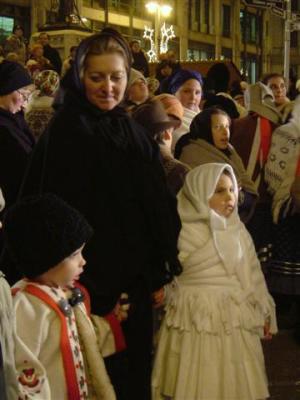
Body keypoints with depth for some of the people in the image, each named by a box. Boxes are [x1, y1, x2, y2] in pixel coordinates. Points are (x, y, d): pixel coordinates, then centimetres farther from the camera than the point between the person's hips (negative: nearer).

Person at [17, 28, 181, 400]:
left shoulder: (134, 132, 7)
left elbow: (157, 208, 10)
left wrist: (160, 274, 7)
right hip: (90, 283, -6)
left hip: (135, 282, 6)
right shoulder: (64, 132, -11)